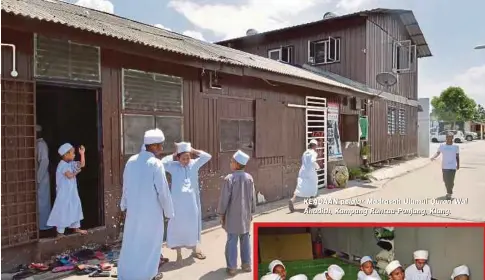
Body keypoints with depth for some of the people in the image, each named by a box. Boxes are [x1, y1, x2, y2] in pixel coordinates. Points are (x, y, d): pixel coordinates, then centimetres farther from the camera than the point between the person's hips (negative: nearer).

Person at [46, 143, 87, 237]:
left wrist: (82, 153, -3)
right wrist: (76, 172, -15)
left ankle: (76, 227, 30)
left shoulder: (71, 163, 6)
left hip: (72, 192, 9)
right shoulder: (62, 165, -19)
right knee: (63, 211, -2)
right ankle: (60, 232, 7)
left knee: (75, 208, 17)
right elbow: (69, 176, -29)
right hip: (64, 193, -9)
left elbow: (82, 164, 4)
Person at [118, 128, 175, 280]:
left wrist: (124, 205, 23)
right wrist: (169, 212, -4)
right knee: (150, 242, 11)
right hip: (151, 211, -5)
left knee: (131, 241, 17)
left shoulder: (131, 161, 0)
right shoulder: (156, 163, -18)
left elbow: (126, 186, 10)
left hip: (133, 209, 6)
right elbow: (163, 191, -16)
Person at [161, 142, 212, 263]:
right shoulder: (174, 166, -4)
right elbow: (163, 162, -20)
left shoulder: (194, 164, 2)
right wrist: (173, 154, -9)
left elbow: (207, 156, -4)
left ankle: (194, 249, 34)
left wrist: (193, 151, -5)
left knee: (193, 224, 15)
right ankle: (179, 253, 19)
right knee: (178, 226, 6)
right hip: (178, 202, -2)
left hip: (192, 201, 2)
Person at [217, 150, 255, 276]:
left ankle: (232, 267, 10)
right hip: (245, 215, 5)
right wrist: (251, 211, 18)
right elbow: (253, 197, 6)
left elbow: (224, 199, -12)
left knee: (232, 241, 4)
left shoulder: (229, 178, -17)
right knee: (245, 239, 14)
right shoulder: (249, 178, -1)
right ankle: (246, 264, 23)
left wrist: (221, 213, 0)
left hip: (233, 215, -4)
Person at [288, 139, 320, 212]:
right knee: (313, 187, 17)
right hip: (310, 172, -5)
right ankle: (311, 203, 26)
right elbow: (313, 161, -21)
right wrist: (317, 167, -2)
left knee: (300, 188, -4)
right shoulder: (314, 153, -5)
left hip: (302, 171, 5)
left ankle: (292, 200, -27)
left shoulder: (305, 153, 15)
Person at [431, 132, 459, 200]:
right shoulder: (442, 146, 0)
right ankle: (449, 192, 31)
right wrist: (433, 157, -25)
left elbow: (457, 156, 7)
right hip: (444, 166, 1)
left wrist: (458, 165, 9)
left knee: (451, 181, -7)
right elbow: (438, 153, -6)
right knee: (445, 180, 8)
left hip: (453, 167, -1)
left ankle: (449, 194, 5)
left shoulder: (456, 147, 0)